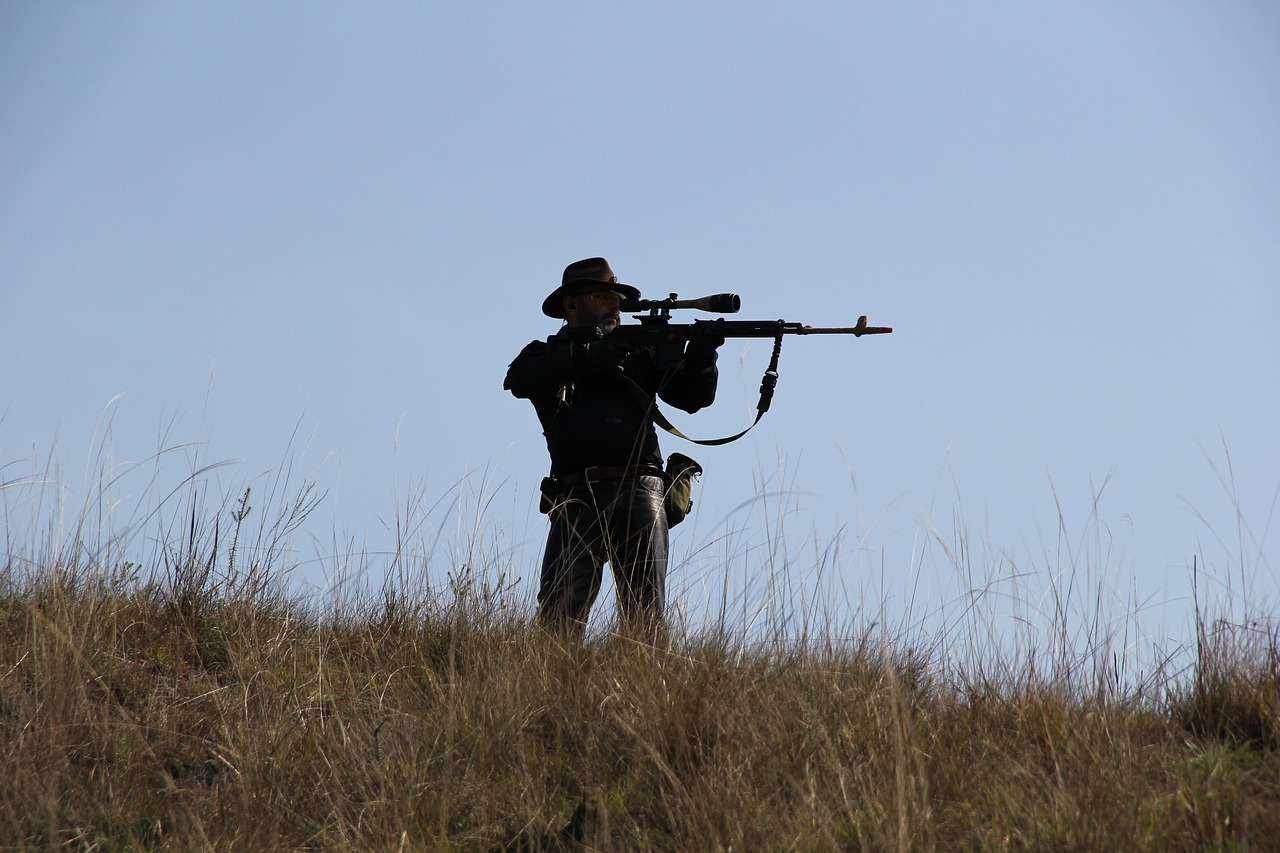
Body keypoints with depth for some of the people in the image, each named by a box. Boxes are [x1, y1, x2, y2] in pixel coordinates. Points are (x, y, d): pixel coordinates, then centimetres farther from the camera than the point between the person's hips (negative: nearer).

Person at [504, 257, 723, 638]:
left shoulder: (639, 351, 23)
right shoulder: (546, 355, 17)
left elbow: (692, 396, 15)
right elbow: (518, 379, -6)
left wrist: (700, 354, -6)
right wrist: (589, 357, -13)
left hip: (637, 493, 1)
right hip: (576, 500, -1)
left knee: (645, 610, -10)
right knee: (558, 611, -13)